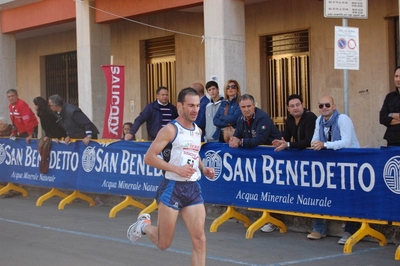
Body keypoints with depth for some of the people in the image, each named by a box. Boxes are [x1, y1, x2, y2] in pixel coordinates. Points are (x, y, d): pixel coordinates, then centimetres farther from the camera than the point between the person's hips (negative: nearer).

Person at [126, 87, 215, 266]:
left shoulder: (197, 131, 12)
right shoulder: (170, 130, -10)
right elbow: (149, 158, -14)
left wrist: (203, 169, 10)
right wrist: (177, 169, -21)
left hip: (193, 189, 6)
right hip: (172, 188, -6)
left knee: (199, 240, -5)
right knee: (163, 243, 4)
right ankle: (144, 225, 36)